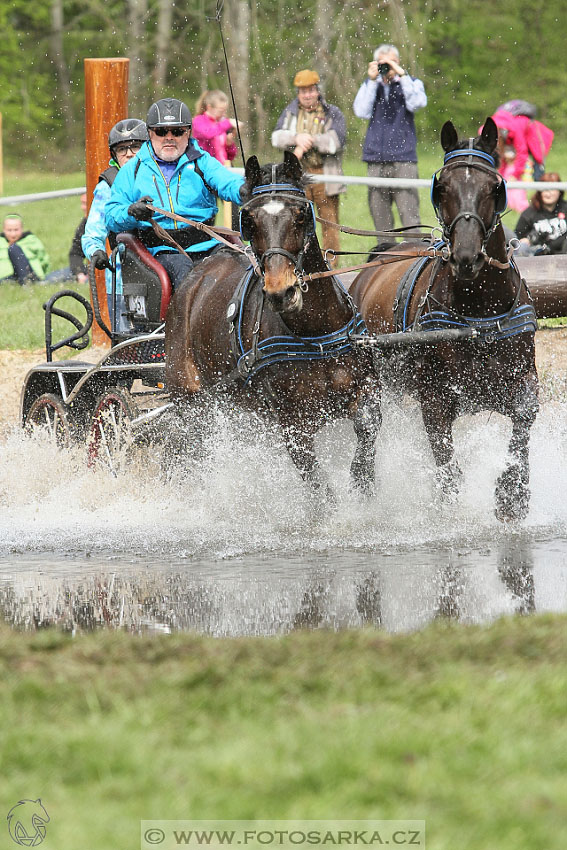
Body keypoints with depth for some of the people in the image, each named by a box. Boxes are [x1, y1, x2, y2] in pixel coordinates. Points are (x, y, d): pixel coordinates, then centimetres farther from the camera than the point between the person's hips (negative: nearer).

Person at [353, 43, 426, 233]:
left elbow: (417, 103, -11)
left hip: (403, 157, -2)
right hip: (376, 158, 2)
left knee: (409, 214, -12)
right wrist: (372, 81, -5)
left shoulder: (411, 83, 10)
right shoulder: (370, 85, 14)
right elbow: (361, 112, -1)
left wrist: (402, 75, -12)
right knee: (380, 215, 2)